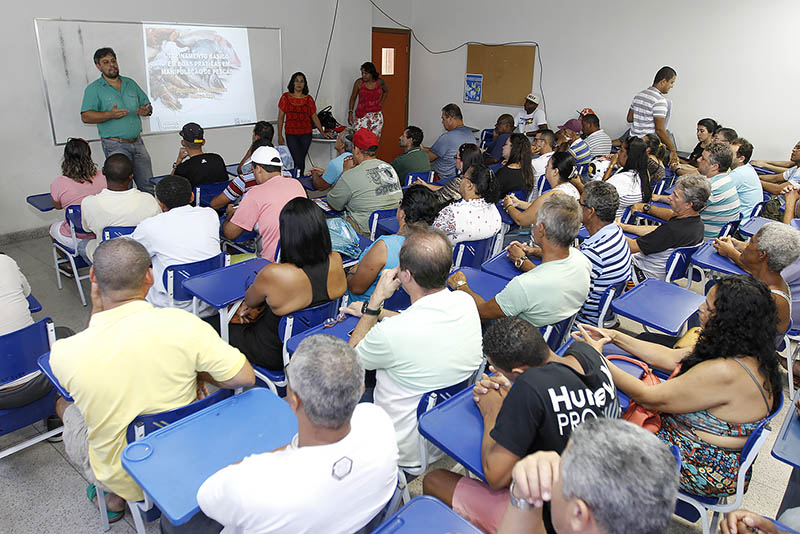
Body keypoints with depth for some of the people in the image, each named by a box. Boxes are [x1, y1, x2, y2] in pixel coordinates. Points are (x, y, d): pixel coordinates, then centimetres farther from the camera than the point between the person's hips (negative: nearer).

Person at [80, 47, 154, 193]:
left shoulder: (130, 83, 15)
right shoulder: (93, 89, -1)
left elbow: (147, 104, 19)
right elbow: (85, 116, -9)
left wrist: (146, 110, -6)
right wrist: (110, 114, -24)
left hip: (137, 142, 5)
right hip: (115, 145, -4)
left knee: (148, 186, 4)